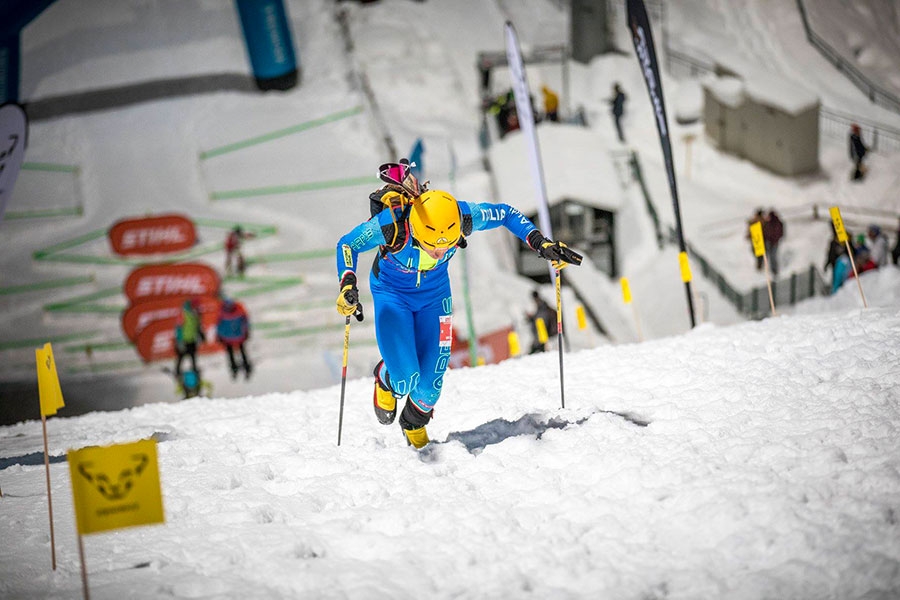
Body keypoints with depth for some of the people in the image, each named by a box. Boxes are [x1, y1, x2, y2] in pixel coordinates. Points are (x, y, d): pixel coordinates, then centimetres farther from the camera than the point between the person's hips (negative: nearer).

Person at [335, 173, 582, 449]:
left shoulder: (462, 217, -32)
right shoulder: (391, 224, -38)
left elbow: (505, 214, -13)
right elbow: (346, 244, -23)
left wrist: (542, 245, -22)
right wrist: (348, 286, -39)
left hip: (434, 295, 2)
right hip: (391, 294, -2)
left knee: (429, 384, -3)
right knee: (405, 382, -15)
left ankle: (415, 424, 33)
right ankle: (386, 378, 24)